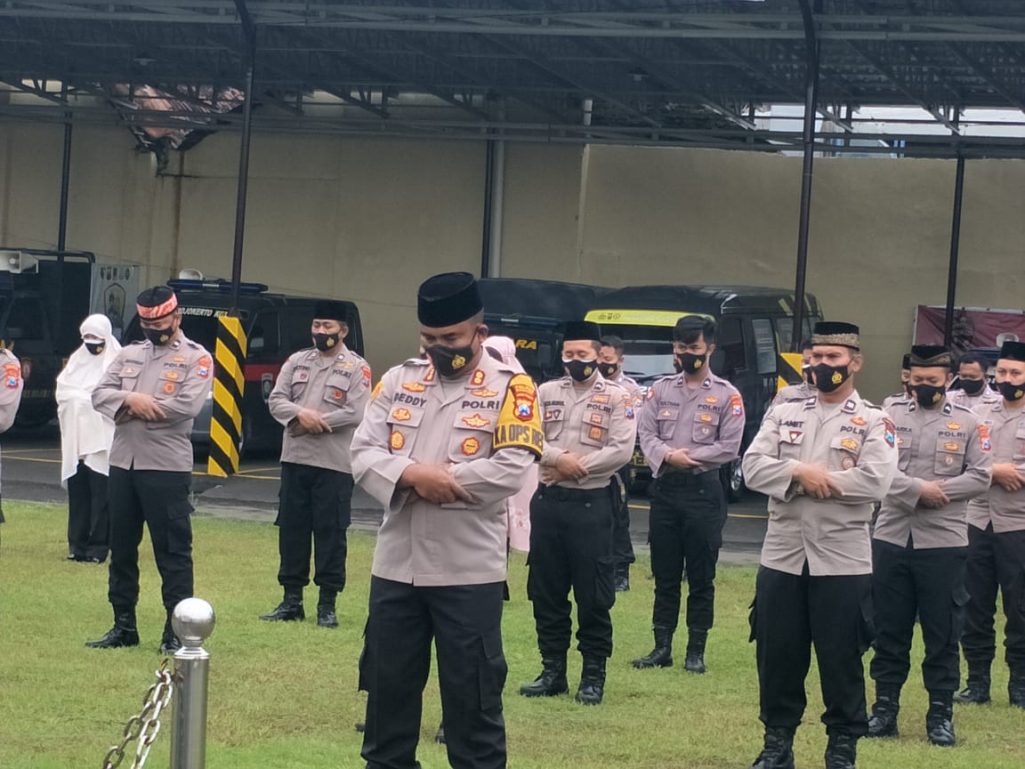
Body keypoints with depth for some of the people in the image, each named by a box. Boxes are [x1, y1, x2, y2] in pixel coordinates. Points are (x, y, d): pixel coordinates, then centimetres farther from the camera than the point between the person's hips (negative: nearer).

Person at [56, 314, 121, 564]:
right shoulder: (77, 359, 16)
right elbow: (62, 390, 11)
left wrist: (80, 397, -6)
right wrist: (87, 397, -5)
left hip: (102, 439, -5)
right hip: (76, 437, 5)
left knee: (100, 495, -6)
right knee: (77, 493, 4)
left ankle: (97, 546, -4)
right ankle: (77, 544, 9)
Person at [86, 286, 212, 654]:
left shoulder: (196, 357, -3)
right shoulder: (129, 354, 14)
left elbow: (187, 406, -17)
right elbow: (100, 394, 4)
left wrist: (130, 410, -9)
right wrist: (131, 398, -17)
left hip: (167, 468, -6)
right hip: (122, 463, 6)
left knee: (173, 551, -3)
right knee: (121, 547, 12)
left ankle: (177, 631, 1)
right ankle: (124, 625, 21)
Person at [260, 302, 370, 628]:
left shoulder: (356, 368, -3)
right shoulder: (297, 361, 11)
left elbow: (356, 414, -13)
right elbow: (276, 399, 5)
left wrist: (317, 423, -12)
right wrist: (301, 414, -15)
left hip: (335, 464, -5)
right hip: (294, 459, 5)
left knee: (330, 532, -1)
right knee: (291, 529, 8)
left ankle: (327, 603, 5)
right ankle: (291, 599, 16)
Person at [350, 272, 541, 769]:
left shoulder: (509, 387, -4)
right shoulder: (399, 380, 10)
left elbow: (512, 469, -14)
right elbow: (364, 454, 2)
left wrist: (438, 480, -13)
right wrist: (412, 475, -17)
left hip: (469, 570, -4)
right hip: (396, 564, 5)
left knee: (473, 694, 1)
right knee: (387, 685, 13)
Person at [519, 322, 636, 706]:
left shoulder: (616, 397, -2)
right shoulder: (546, 393, 9)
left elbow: (621, 450, -11)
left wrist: (577, 467, -13)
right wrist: (559, 458, -17)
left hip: (591, 502, -4)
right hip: (548, 500, 4)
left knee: (593, 593, 0)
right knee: (546, 590, 8)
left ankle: (593, 675, 8)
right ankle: (552, 670, 18)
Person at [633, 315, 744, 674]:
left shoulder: (727, 395, -1)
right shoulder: (661, 389, 9)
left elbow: (729, 447, -7)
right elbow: (646, 433, 2)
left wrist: (689, 457, -12)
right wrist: (667, 456, -16)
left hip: (703, 490, -3)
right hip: (665, 488, 3)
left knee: (701, 576, 2)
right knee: (664, 573, 8)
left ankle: (696, 651, 8)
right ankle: (662, 647, 14)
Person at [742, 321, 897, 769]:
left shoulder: (874, 423, -1)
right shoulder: (783, 415, 10)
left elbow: (874, 482, -15)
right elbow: (753, 467, -2)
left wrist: (812, 478, -11)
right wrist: (800, 472, -17)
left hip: (842, 560, -3)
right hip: (782, 556, 3)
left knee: (841, 657, 3)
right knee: (777, 655, 8)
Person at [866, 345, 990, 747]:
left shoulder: (967, 422, 3)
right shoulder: (891, 415, 5)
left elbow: (979, 476, -2)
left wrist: (939, 493, -13)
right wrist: (918, 489, -16)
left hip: (944, 541, -1)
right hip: (891, 537, 1)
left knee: (942, 631, 3)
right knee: (889, 627, 8)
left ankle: (941, 713, 11)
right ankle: (885, 706, 17)